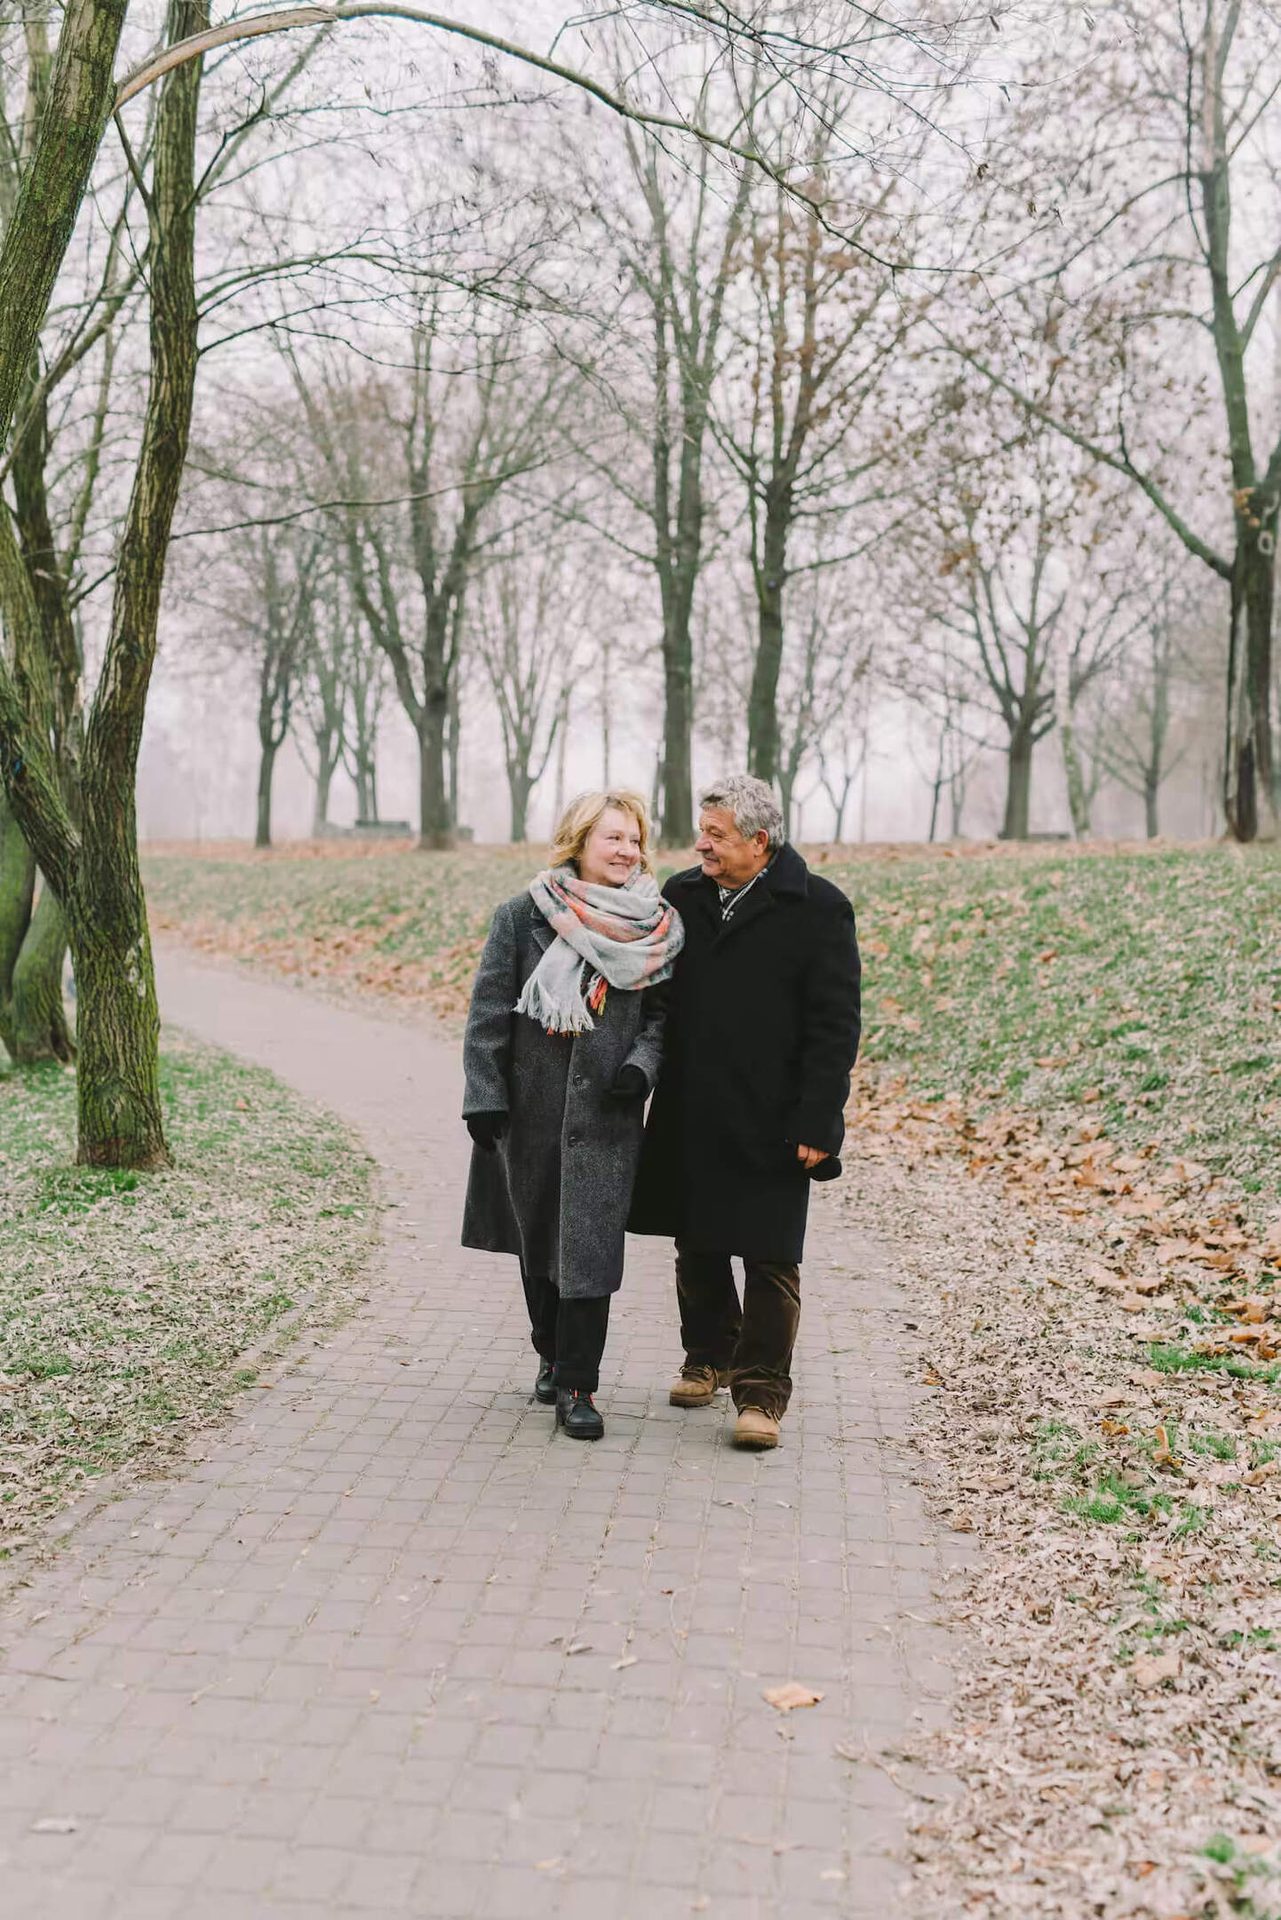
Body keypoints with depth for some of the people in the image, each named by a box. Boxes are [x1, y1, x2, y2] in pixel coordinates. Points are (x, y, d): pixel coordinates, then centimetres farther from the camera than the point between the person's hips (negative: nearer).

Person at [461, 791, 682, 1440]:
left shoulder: (654, 927, 2)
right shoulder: (523, 916, -3)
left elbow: (659, 1013, 10)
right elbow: (489, 1013, -2)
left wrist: (641, 1065, -9)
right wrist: (484, 1098, -7)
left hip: (606, 1114, 0)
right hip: (532, 1107, 0)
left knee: (589, 1247, -5)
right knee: (538, 1242, 14)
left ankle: (576, 1385, 5)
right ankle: (552, 1355, 35)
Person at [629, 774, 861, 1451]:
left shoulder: (817, 909, -8)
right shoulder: (681, 897, 7)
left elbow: (834, 1026, -9)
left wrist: (815, 1123, -13)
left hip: (769, 1123, -5)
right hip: (688, 1117, 5)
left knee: (769, 1259, 2)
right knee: (696, 1246, 16)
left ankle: (761, 1391, 13)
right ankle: (709, 1357, 35)